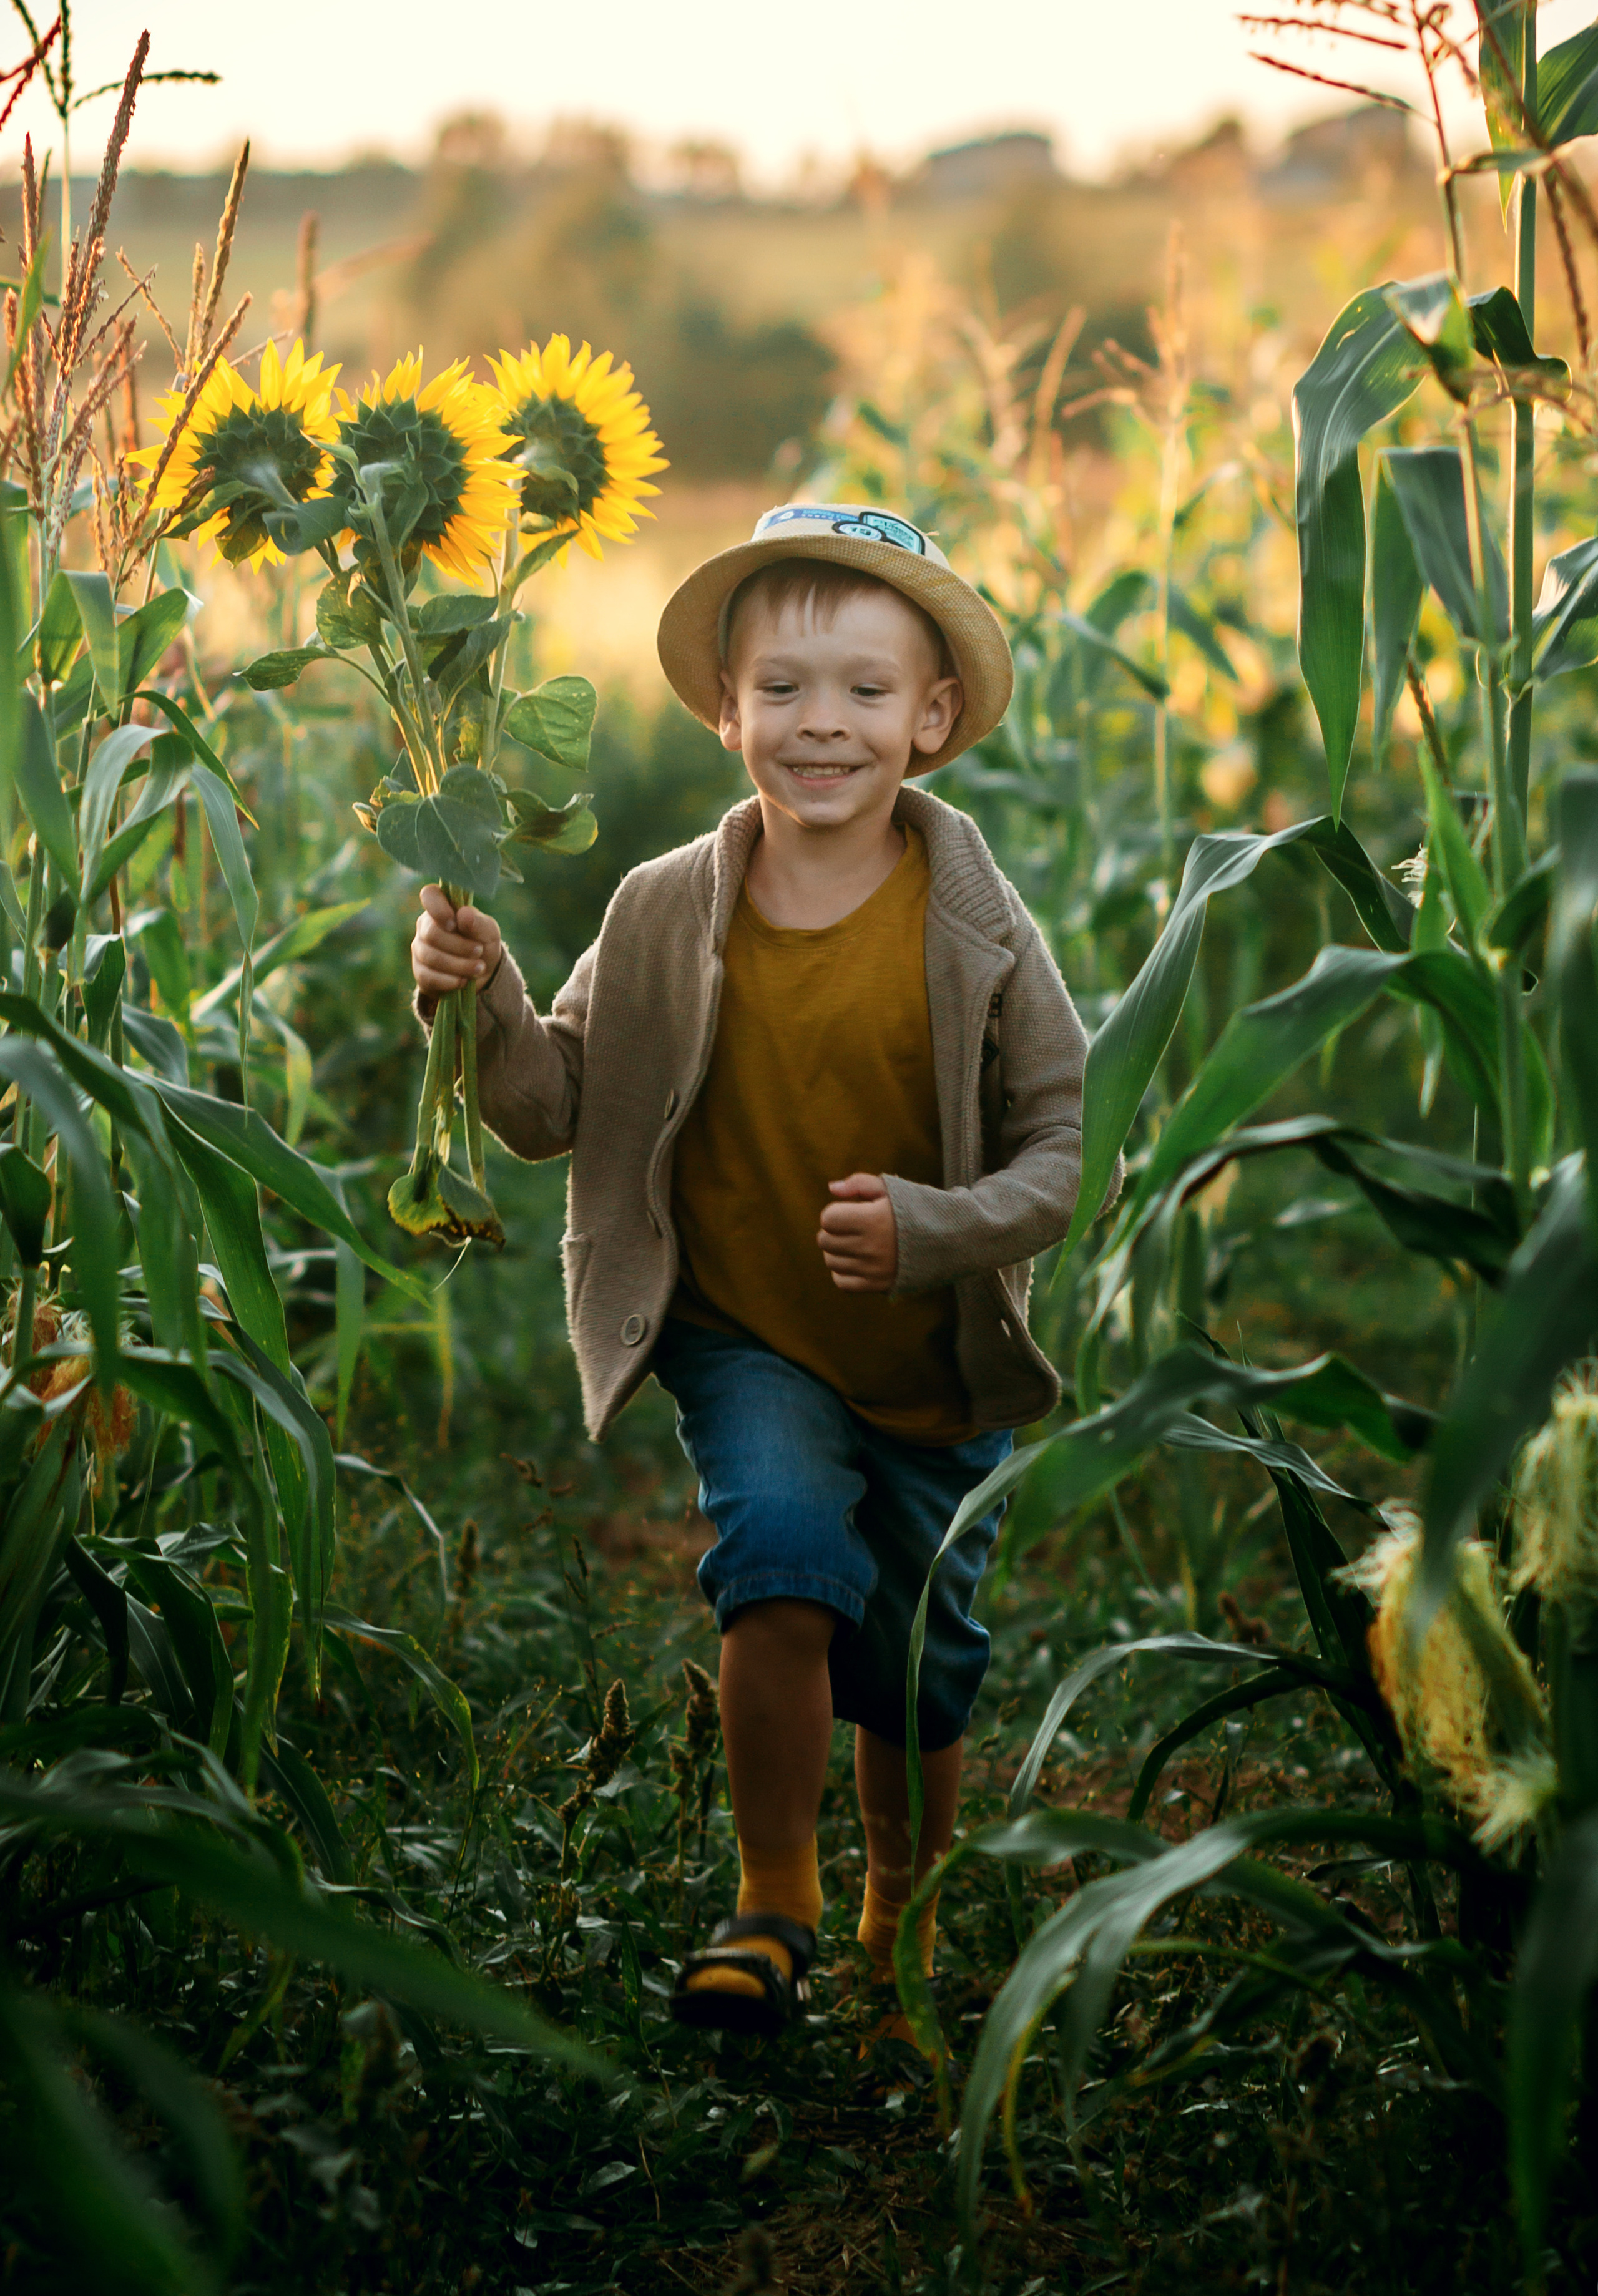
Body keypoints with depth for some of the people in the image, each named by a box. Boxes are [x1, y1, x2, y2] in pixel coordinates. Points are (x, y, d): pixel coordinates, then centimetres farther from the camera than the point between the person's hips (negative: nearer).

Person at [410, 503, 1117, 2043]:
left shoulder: (977, 929, -12)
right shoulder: (668, 912, -9)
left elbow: (1060, 1149, -10)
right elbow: (555, 1111, -2)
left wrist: (931, 1228, -27)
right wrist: (480, 1002, -20)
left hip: (935, 1361, 1)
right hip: (741, 1337, -1)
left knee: (918, 1678, 13)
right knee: (784, 1556, -26)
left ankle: (899, 1927, 42)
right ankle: (773, 1910, -5)